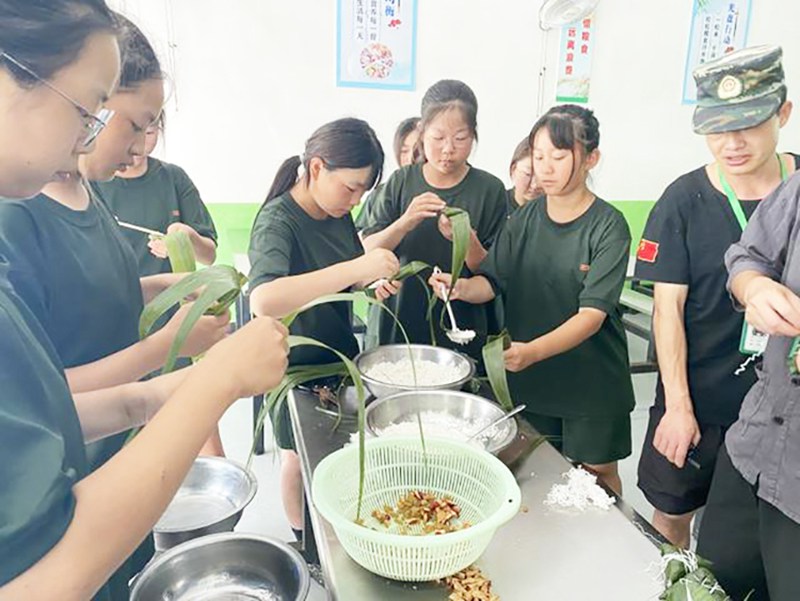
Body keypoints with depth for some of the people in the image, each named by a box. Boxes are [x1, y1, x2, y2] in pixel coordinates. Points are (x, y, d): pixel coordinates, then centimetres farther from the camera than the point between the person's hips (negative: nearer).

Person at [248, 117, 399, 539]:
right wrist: (356, 268, -47)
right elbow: (263, 301, -45)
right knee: (300, 457, 15)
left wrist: (375, 283, -11)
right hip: (296, 365, -6)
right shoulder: (277, 222, -26)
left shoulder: (338, 213, -5)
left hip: (341, 353, 7)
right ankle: (302, 537, 41)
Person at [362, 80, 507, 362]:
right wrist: (404, 224, -22)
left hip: (461, 335, -1)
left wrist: (468, 241, -23)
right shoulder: (401, 182, -1)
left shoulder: (489, 189, -5)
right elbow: (366, 252, -5)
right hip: (399, 327, 1)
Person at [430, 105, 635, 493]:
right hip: (529, 377, 4)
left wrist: (534, 351, -35)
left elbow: (592, 314, -20)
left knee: (598, 473, 13)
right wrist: (463, 287, -25)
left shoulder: (608, 227, -13)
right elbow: (491, 282, -3)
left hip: (591, 379, -3)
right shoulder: (525, 219, 1)